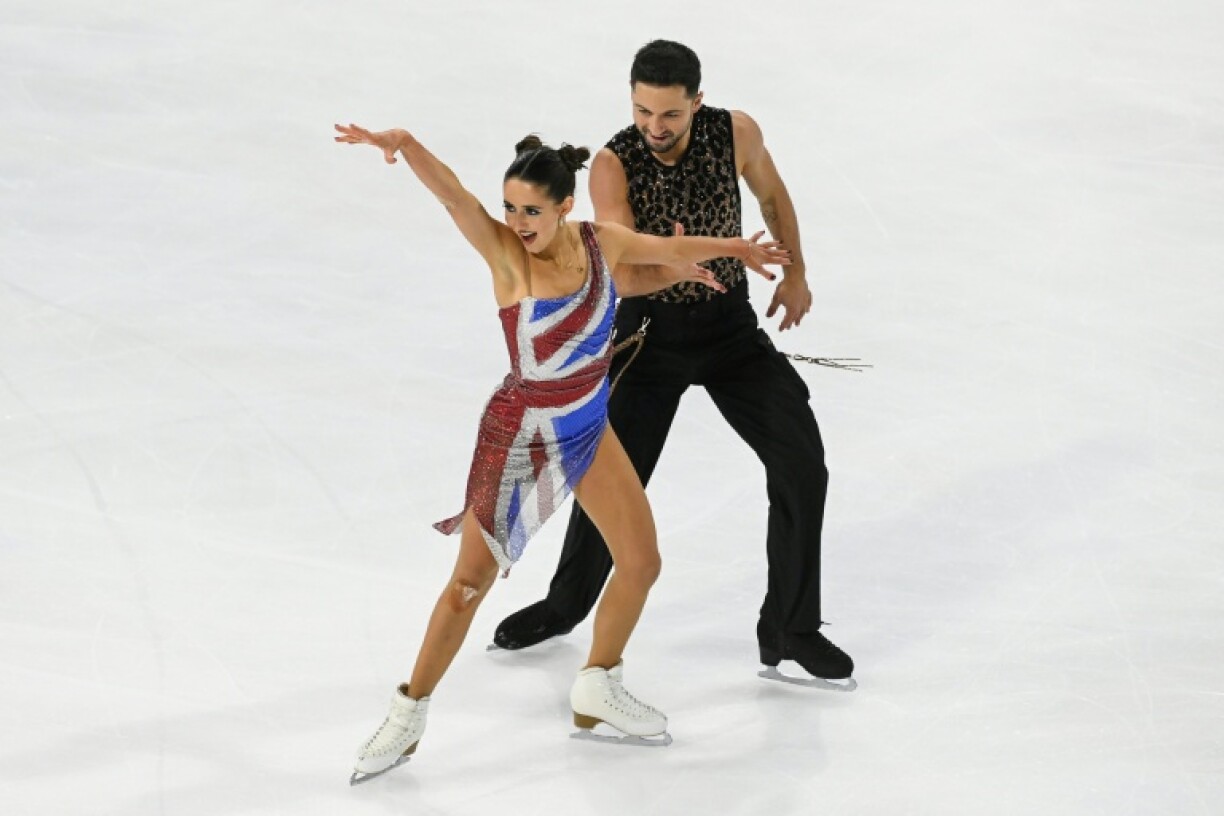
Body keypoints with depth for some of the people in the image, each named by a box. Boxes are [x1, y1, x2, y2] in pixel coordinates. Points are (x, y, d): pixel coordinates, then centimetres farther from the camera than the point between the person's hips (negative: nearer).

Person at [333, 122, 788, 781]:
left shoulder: (602, 243, -9)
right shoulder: (504, 251, -22)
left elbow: (667, 249, 11)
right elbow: (450, 191, -39)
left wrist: (732, 247, 20)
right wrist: (401, 144, -56)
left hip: (588, 430, 5)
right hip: (519, 435, -5)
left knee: (641, 562, 11)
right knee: (470, 582, -2)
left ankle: (599, 689, 33)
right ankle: (408, 716, 13)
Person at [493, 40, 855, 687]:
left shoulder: (735, 133, -15)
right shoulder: (612, 166, -22)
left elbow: (771, 195, 7)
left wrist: (795, 274, 14)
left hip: (732, 324, 2)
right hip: (651, 331, -2)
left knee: (801, 464, -10)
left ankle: (790, 634, 2)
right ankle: (565, 606, 32)